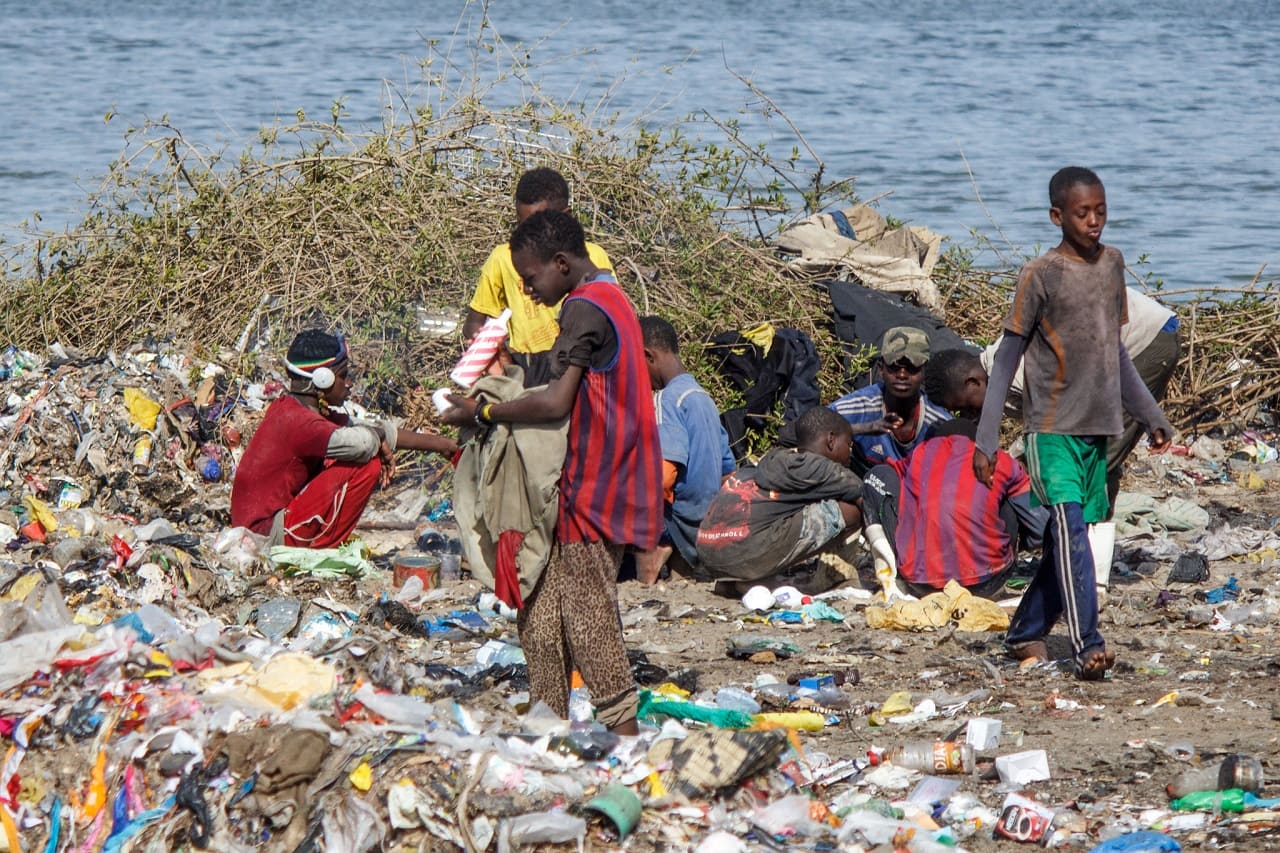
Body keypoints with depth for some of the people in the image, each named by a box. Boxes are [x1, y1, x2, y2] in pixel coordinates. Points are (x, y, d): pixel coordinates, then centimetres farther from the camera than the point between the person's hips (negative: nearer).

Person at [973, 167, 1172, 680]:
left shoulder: (1113, 264, 10)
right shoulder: (1041, 276, -8)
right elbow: (1007, 357, -6)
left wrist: (1149, 414, 24)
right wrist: (986, 439, -11)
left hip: (1098, 426, 6)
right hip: (1052, 427, -6)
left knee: (1070, 535, 8)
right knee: (1069, 528, -18)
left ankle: (1026, 630, 22)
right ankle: (1087, 645, -25)